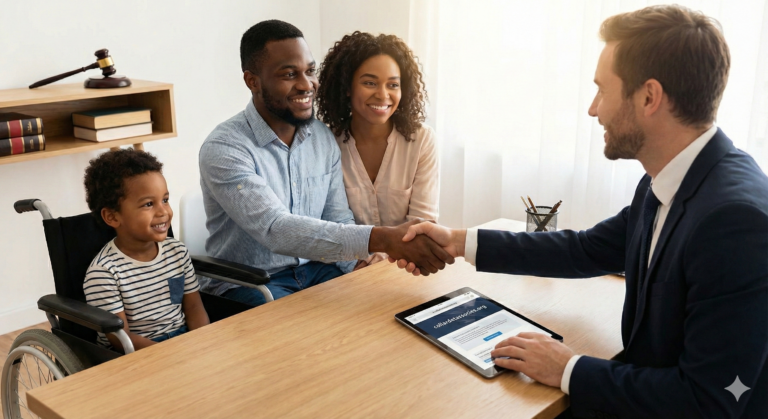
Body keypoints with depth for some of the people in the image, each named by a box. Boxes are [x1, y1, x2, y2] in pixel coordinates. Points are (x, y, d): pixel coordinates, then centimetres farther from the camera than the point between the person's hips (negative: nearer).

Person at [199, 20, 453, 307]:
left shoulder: (324, 138, 2)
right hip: (247, 284, -6)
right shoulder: (224, 149, -19)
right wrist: (382, 239, -40)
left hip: (315, 268, 6)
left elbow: (338, 222, 5)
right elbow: (276, 230, -32)